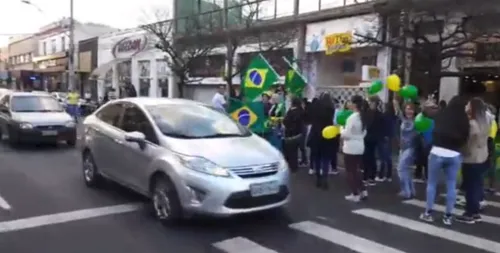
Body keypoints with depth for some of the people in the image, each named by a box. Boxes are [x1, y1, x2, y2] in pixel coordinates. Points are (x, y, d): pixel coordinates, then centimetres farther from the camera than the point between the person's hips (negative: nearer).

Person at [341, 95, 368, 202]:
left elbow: (346, 135, -18)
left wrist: (341, 129, 0)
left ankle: (355, 194, 9)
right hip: (360, 147, 8)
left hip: (351, 148, -8)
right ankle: (363, 191, 18)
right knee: (356, 170, 19)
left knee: (350, 172, 4)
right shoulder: (362, 117, 7)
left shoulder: (352, 117, -20)